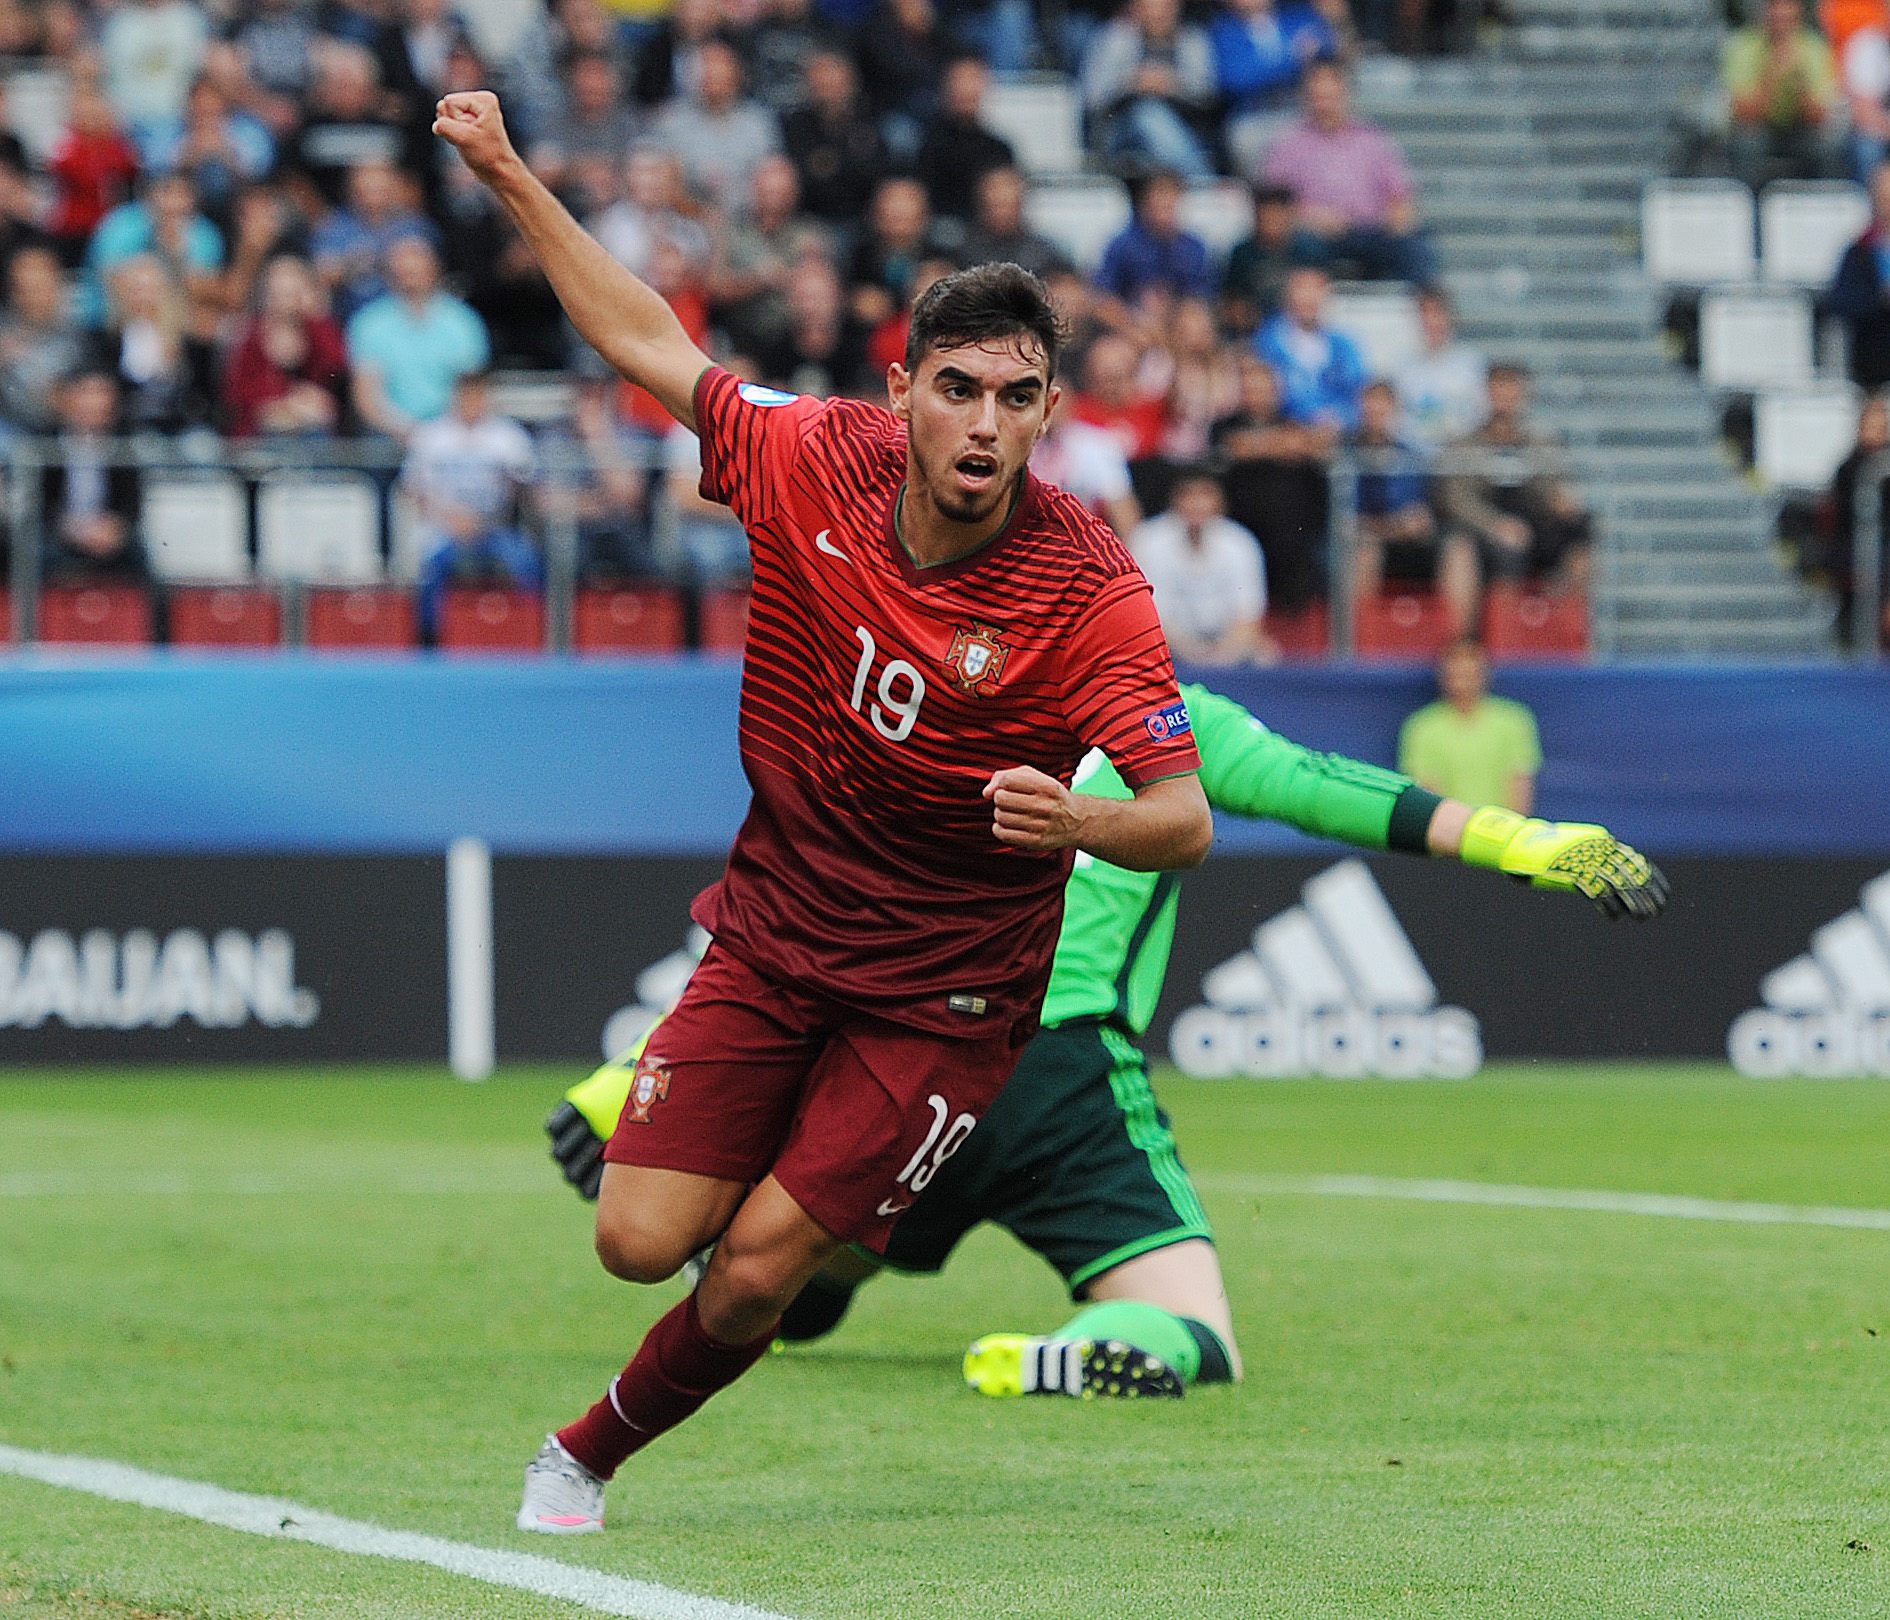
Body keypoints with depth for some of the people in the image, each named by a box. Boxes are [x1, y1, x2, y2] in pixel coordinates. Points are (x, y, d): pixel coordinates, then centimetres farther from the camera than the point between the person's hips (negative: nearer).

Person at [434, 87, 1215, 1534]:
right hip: (773, 937, 3)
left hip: (945, 992, -3)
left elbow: (1185, 819, -26)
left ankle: (593, 1449, 22)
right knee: (640, 1240, -8)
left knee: (754, 1274, -8)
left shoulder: (1091, 592, -22)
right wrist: (512, 179, 6)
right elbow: (653, 348, 6)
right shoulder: (815, 462, -11)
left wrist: (1078, 824, -48)